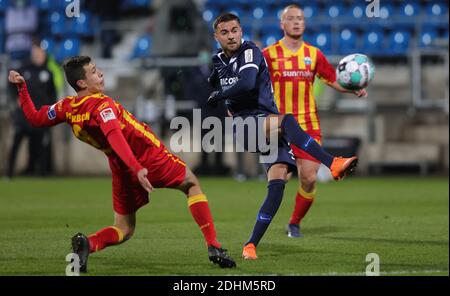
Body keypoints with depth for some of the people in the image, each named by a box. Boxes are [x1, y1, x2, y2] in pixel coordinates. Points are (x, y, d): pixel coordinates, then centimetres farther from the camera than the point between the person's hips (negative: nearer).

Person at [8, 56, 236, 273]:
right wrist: (138, 169, -48)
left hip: (123, 172, 6)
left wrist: (21, 88, 20)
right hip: (150, 160, -6)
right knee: (192, 184, 19)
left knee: (123, 229, 17)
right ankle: (213, 247, 9)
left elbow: (35, 118, 12)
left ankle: (87, 243, -16)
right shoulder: (102, 105, -22)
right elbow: (115, 137, -38)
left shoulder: (67, 108, -2)